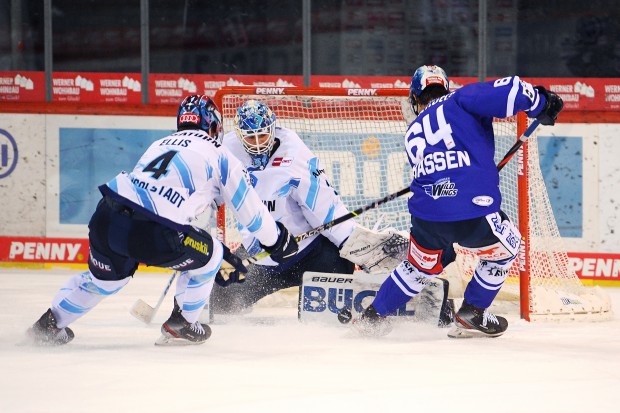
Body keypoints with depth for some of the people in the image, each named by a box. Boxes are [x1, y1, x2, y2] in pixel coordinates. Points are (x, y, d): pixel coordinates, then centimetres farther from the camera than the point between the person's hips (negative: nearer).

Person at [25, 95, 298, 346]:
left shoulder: (160, 145, 30)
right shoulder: (218, 155, 14)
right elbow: (248, 206, 19)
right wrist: (276, 240, 35)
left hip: (106, 219, 6)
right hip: (152, 236, -6)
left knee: (104, 276, 33)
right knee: (208, 257, 21)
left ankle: (50, 324, 33)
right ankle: (180, 326, 26)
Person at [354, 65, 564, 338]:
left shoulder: (413, 134, 23)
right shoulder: (460, 100, 6)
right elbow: (509, 92, -8)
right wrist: (541, 103, 10)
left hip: (427, 217, 5)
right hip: (474, 211, -5)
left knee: (420, 266, 33)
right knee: (505, 246, 27)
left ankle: (373, 316, 40)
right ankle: (471, 315, 29)